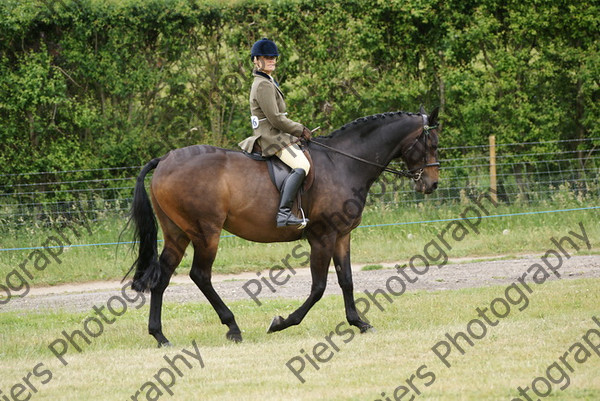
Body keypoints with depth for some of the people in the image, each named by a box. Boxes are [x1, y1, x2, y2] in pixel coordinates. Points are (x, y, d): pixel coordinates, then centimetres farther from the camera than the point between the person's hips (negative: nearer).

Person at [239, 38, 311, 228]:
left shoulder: (268, 82, 19)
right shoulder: (263, 85, -15)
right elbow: (275, 119, -19)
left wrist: (298, 130, 15)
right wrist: (300, 129, -9)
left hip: (277, 135, 11)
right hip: (271, 137, -11)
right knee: (301, 166, -29)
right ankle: (283, 212, -40)